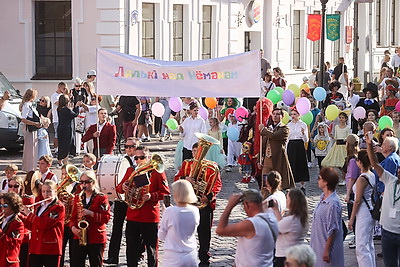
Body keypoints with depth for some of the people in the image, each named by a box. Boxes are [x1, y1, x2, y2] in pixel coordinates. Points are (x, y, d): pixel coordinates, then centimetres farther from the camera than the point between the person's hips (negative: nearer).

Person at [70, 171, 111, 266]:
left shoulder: (102, 198, -1)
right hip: (78, 237, 4)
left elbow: (107, 217, -9)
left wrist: (91, 213, -20)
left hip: (96, 239, -4)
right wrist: (73, 227, -6)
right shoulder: (78, 197, 13)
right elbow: (74, 216, 15)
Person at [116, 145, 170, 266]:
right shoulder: (130, 171, 11)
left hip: (150, 217, -4)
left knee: (152, 249, 4)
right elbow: (119, 188, 13)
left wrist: (151, 196, -22)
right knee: (131, 248, 8)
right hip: (132, 216, 4)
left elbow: (165, 192, -7)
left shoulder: (156, 172, -3)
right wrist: (122, 187, -10)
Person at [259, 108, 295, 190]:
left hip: (278, 161, -6)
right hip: (267, 160, 6)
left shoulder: (284, 128, -2)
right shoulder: (268, 128, 19)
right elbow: (263, 145, 21)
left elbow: (274, 135, -21)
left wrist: (263, 129, -6)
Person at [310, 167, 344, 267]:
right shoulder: (323, 197, 6)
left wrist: (327, 250, -18)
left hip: (327, 246, -9)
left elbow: (332, 230, -21)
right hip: (318, 245, 9)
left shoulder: (333, 203, -23)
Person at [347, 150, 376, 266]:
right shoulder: (372, 176, 5)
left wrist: (351, 218, -11)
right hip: (371, 211, 9)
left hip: (363, 213, -9)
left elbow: (358, 201, -17)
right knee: (369, 245, 18)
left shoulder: (362, 179, -19)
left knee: (361, 248, -6)